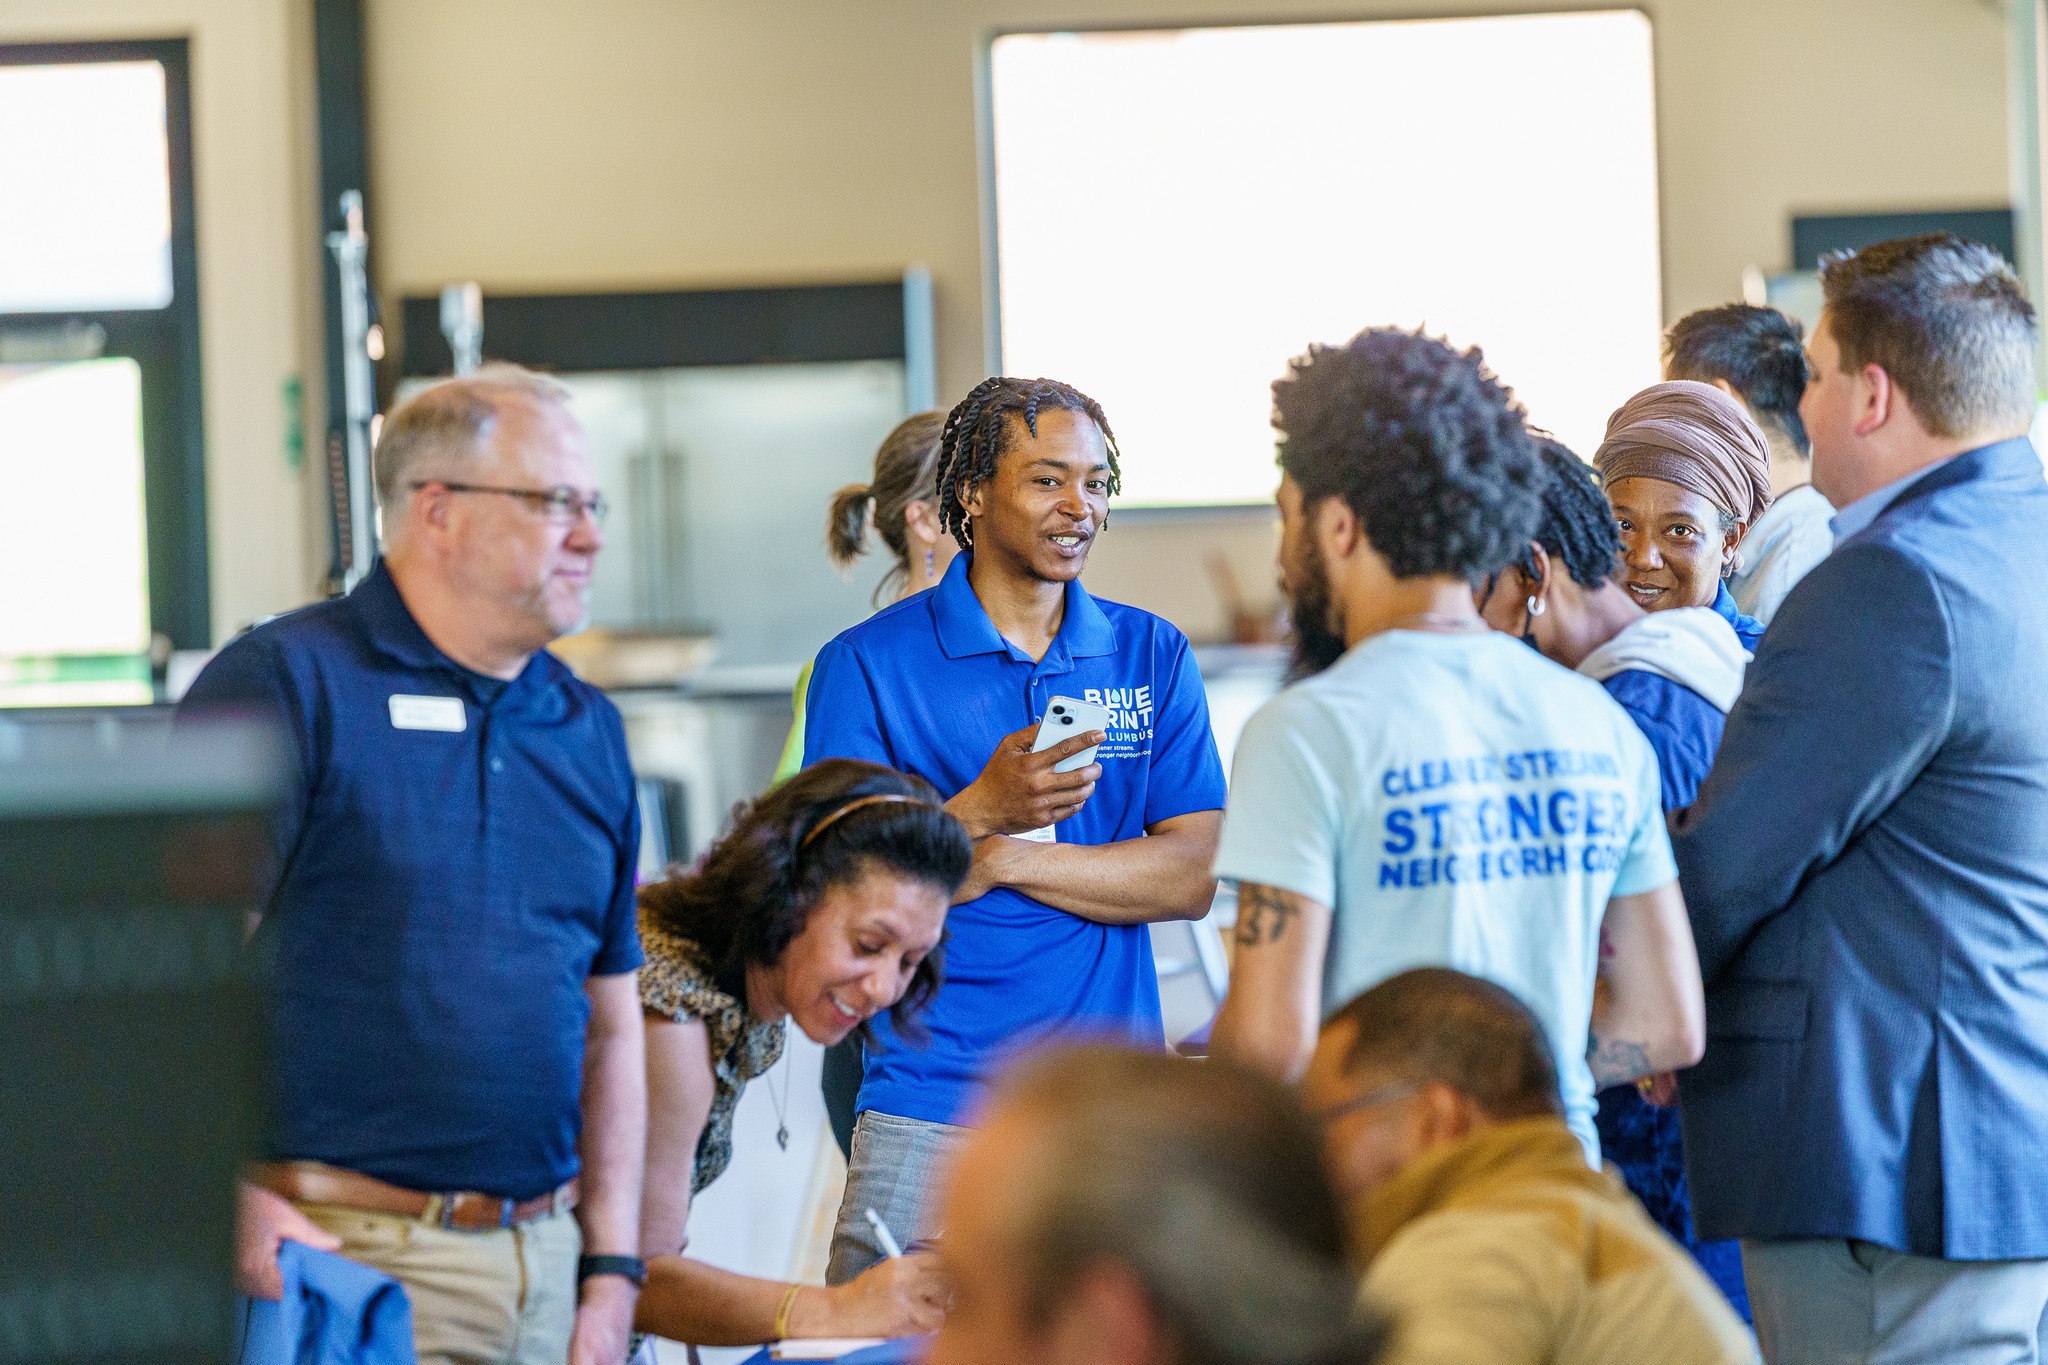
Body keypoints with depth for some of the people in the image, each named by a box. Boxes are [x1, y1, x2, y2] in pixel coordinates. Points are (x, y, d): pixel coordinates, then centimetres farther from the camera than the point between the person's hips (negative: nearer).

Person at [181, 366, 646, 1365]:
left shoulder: (588, 729, 15)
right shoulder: (286, 684, -5)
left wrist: (612, 1266, 11)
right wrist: (241, 1208, -19)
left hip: (547, 1267, 6)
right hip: (349, 1259, -6)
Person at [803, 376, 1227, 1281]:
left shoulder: (1152, 657, 10)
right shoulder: (868, 663, 2)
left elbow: (1192, 878, 1)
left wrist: (1003, 859, -9)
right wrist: (983, 810, -18)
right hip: (927, 1111, -2)